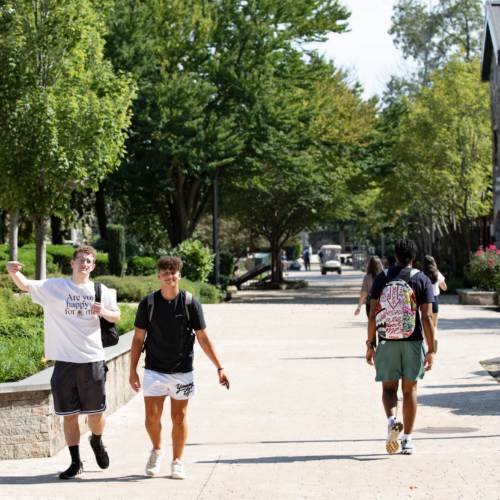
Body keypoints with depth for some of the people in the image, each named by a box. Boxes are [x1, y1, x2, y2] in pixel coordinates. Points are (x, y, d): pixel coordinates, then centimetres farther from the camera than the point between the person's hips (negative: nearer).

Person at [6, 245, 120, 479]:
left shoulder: (100, 291, 6)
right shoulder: (55, 287, 1)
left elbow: (116, 316, 16)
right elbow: (25, 285, -10)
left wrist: (103, 312, -7)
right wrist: (13, 272, -32)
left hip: (92, 361, 1)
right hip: (65, 361, -1)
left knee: (96, 413, 6)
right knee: (69, 414, 4)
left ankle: (97, 442, 39)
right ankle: (76, 463, 16)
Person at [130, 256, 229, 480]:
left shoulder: (190, 303, -6)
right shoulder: (148, 304, -4)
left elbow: (203, 338, 0)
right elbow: (138, 338, 4)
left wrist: (219, 368, -3)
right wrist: (132, 370, 2)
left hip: (182, 371, 0)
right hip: (154, 370, 0)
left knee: (179, 417, 5)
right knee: (152, 417, -4)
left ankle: (177, 461, 21)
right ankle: (157, 449, 25)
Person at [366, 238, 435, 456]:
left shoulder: (381, 278, 2)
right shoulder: (422, 280, -2)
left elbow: (373, 315, -3)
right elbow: (427, 317, -8)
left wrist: (370, 344, 4)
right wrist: (431, 350, -7)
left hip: (387, 342, 0)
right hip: (413, 342, 0)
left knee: (389, 388, 10)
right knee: (409, 389, 11)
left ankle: (392, 420, -20)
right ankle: (407, 440, 13)